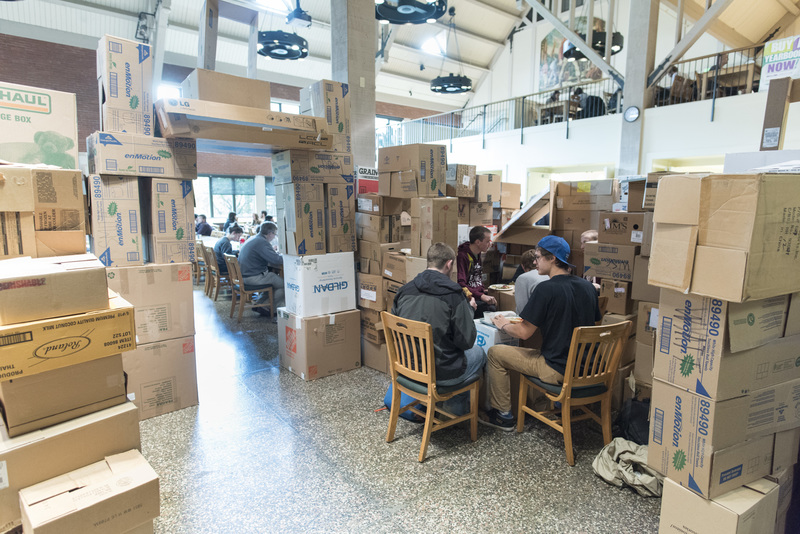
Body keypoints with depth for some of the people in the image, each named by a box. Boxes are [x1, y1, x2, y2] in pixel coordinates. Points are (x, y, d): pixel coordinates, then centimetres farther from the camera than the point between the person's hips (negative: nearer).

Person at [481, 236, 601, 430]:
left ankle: (503, 415, 15)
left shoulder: (546, 288, -20)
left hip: (558, 370, -8)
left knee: (495, 353, 5)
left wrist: (504, 325, 5)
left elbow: (524, 333, -17)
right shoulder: (587, 286, 3)